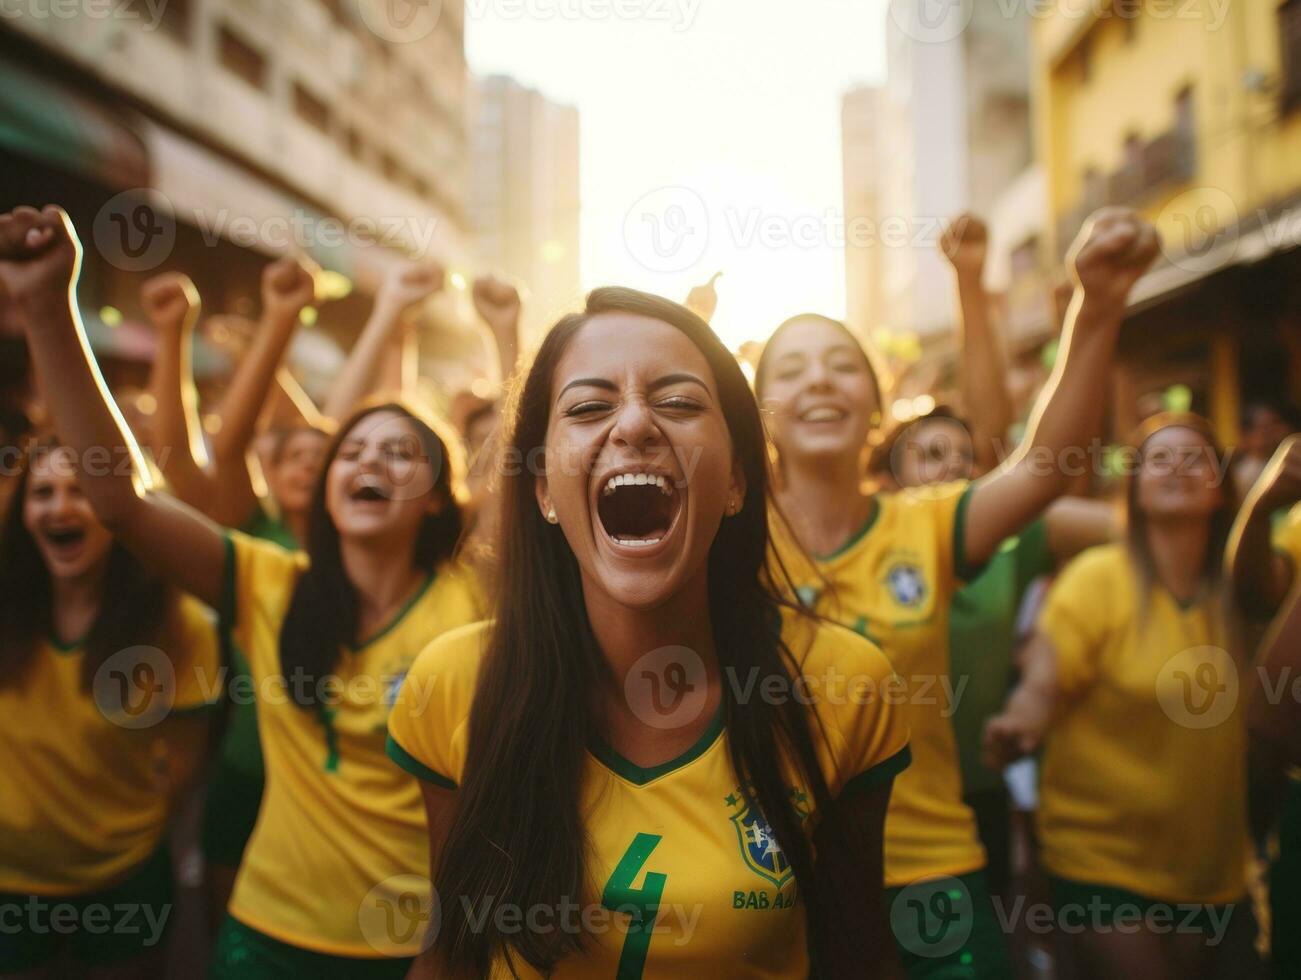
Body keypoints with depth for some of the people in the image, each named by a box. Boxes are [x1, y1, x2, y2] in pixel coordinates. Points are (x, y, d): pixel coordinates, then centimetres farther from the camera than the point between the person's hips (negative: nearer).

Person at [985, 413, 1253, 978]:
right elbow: (1043, 688, -21)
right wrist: (1015, 730, -40)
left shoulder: (1238, 587, 1)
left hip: (1214, 869, 5)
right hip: (1103, 864, -5)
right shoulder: (1098, 576, -14)